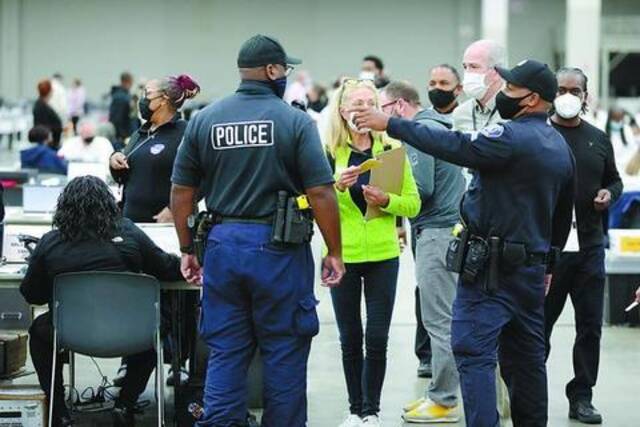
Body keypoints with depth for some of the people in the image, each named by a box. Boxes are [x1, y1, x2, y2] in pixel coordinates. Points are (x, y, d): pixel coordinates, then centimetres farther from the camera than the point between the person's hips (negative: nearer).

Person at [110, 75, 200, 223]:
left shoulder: (183, 133, -8)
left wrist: (173, 210, -20)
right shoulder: (140, 134, 18)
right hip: (131, 218, 7)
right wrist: (114, 161, 5)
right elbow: (122, 177, 26)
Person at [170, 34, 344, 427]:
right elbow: (321, 193, -10)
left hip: (222, 245, 4)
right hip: (278, 248, -3)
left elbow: (181, 192, 8)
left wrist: (187, 251, 16)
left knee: (225, 354, 8)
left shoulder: (204, 120, 5)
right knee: (284, 354, 6)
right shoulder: (295, 121, -6)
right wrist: (334, 253, -2)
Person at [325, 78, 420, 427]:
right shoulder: (328, 152, -1)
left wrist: (386, 200, -16)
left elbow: (413, 204, 2)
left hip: (383, 255, 0)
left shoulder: (391, 150, 2)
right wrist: (337, 186, -23)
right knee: (350, 337, 8)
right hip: (343, 254, 0)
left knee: (377, 338, 1)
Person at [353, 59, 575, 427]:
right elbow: (564, 215, 19)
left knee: (474, 353, -9)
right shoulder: (561, 146, 12)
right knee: (527, 356, 15)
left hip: (491, 268, -9)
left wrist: (391, 124, -16)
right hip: (533, 267, 9)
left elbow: (452, 146, -21)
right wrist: (547, 263, 27)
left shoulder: (512, 137, -17)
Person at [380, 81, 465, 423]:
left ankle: (443, 401, -2)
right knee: (442, 317, 13)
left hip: (437, 232, -10)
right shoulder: (434, 126, 19)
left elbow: (422, 189, -18)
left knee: (439, 319, -6)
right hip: (444, 228, 10)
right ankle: (441, 392, 18)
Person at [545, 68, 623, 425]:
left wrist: (610, 193, 0)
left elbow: (614, 179, 22)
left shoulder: (599, 139, 11)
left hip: (589, 246, 4)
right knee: (539, 324, 3)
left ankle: (582, 397, 18)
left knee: (590, 326, 8)